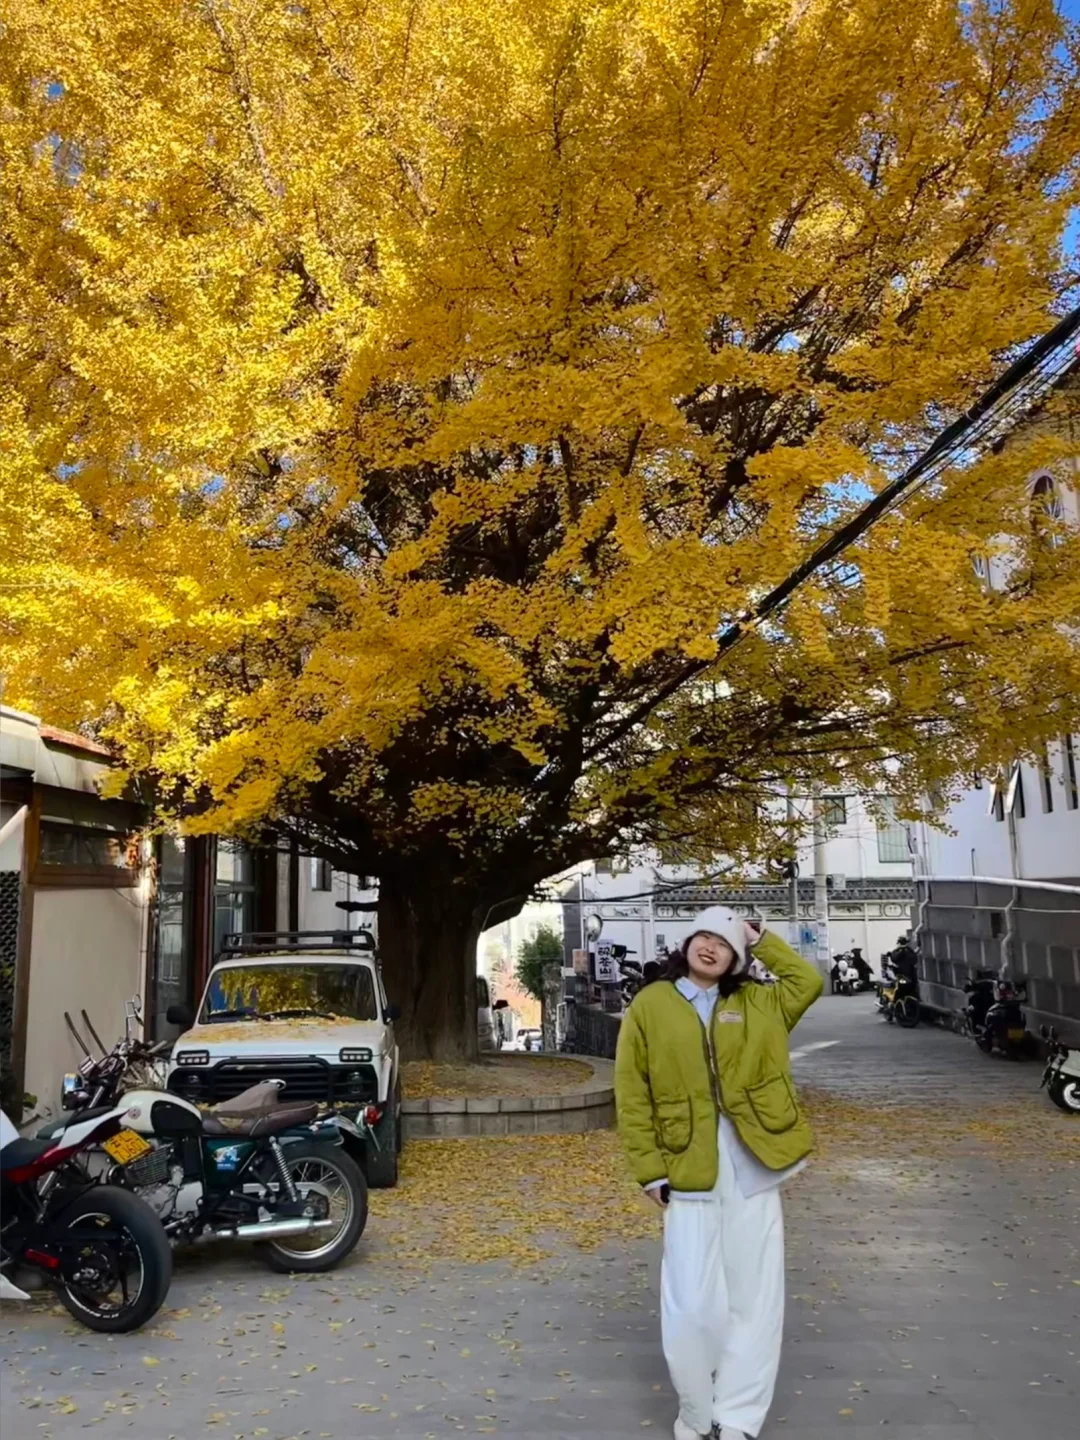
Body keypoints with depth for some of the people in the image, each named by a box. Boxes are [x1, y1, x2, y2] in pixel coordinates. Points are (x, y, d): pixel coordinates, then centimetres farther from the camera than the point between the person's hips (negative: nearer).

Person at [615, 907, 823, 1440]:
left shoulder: (757, 1003, 8)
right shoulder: (649, 1006, 0)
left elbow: (808, 981, 0)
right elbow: (632, 1095, -1)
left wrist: (761, 940, 3)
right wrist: (649, 1170, -6)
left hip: (753, 1170, 3)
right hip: (689, 1172, -2)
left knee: (754, 1298, 9)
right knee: (692, 1303, -1)